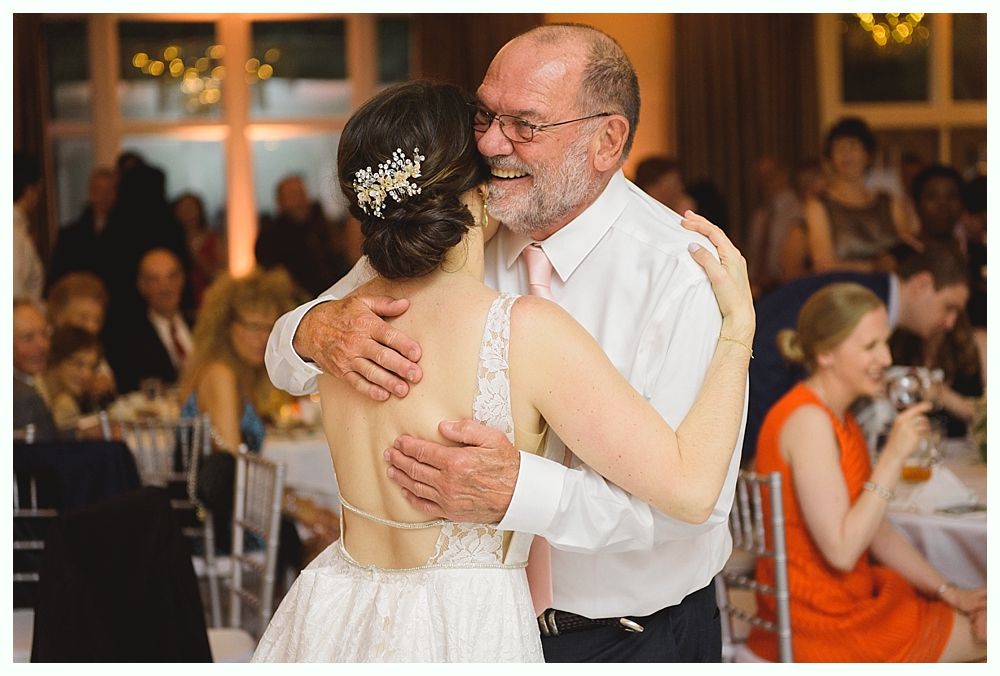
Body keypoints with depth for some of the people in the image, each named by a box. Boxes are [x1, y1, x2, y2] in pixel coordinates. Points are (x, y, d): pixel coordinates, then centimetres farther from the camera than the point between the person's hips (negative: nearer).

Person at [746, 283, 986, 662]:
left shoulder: (836, 418, 10)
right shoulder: (808, 421, -21)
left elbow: (878, 532, 13)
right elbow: (841, 550, -26)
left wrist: (950, 592, 6)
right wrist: (894, 456, -24)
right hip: (826, 626, -9)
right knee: (982, 635, 2)